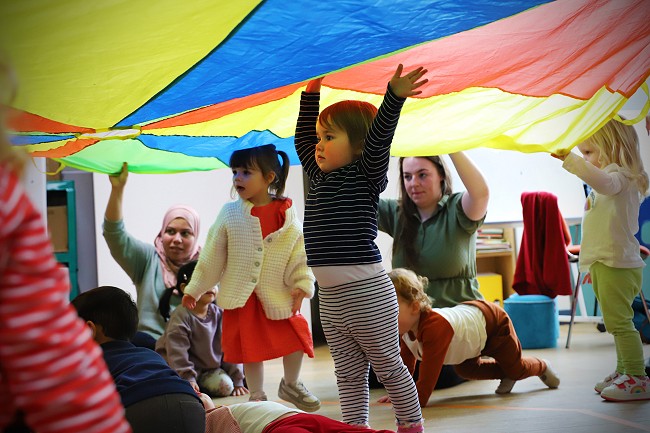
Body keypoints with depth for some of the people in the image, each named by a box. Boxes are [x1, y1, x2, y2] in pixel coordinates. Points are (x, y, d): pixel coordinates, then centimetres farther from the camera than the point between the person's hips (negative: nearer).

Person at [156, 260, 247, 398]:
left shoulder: (219, 314, -1)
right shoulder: (181, 316, -15)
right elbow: (177, 350, -20)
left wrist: (237, 380, -1)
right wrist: (187, 379, -28)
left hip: (210, 368, 5)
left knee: (226, 386, -17)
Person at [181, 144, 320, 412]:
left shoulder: (287, 214, -7)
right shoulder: (230, 214, -4)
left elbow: (300, 252, -3)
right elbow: (212, 256, 2)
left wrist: (302, 284, -13)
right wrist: (194, 289, 5)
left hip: (278, 295, 0)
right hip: (241, 297, 0)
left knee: (296, 338, 1)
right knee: (250, 347, 7)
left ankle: (290, 385, 28)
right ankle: (257, 396, 25)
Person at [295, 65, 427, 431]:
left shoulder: (366, 176, -6)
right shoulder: (321, 178, 14)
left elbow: (379, 136, -21)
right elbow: (302, 140, 26)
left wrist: (394, 97, -34)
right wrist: (312, 92, 26)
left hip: (367, 294, -7)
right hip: (330, 298, 7)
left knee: (389, 367, 7)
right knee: (349, 376, 11)